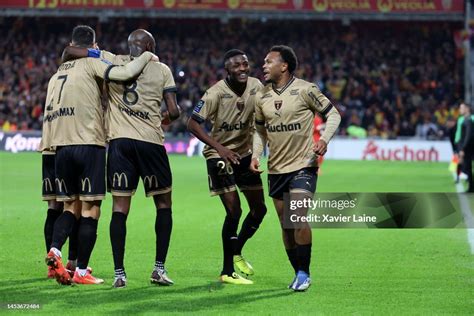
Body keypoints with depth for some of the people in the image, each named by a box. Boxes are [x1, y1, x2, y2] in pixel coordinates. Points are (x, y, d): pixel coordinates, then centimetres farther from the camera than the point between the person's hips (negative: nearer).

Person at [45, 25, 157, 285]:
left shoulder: (60, 70, 18)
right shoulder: (91, 63, -1)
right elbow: (124, 74, -14)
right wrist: (147, 56, 1)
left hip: (61, 146, 6)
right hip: (88, 144, -6)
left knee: (71, 207, 15)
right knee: (90, 210, 1)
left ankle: (54, 250, -10)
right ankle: (81, 271, -1)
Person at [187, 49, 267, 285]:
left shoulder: (256, 86, -7)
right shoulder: (216, 94, -22)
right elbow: (193, 124, -20)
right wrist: (220, 149, -27)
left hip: (245, 153, 6)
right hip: (220, 155, -6)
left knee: (259, 209, 9)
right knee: (234, 211, -12)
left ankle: (236, 253, 33)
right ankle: (227, 272, -1)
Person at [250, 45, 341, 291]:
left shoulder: (305, 90, -9)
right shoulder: (261, 97, 6)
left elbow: (333, 114, -1)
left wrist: (324, 140, -16)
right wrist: (256, 155, 3)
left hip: (303, 165, -5)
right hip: (276, 169, 5)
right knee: (286, 224, 7)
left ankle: (304, 273, -5)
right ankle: (298, 274, 20)